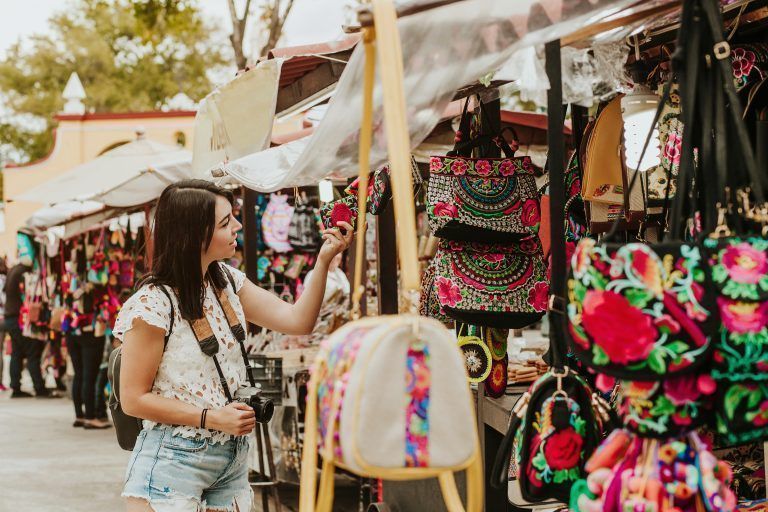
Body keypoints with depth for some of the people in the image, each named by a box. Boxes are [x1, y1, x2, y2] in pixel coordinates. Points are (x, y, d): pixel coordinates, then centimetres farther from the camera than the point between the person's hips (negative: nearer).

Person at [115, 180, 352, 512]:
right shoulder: (153, 305, -17)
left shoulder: (227, 282, 5)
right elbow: (133, 399, -14)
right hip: (173, 462, -6)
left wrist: (324, 260, -7)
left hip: (232, 458, 6)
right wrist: (211, 418, -19)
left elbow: (298, 320, 3)